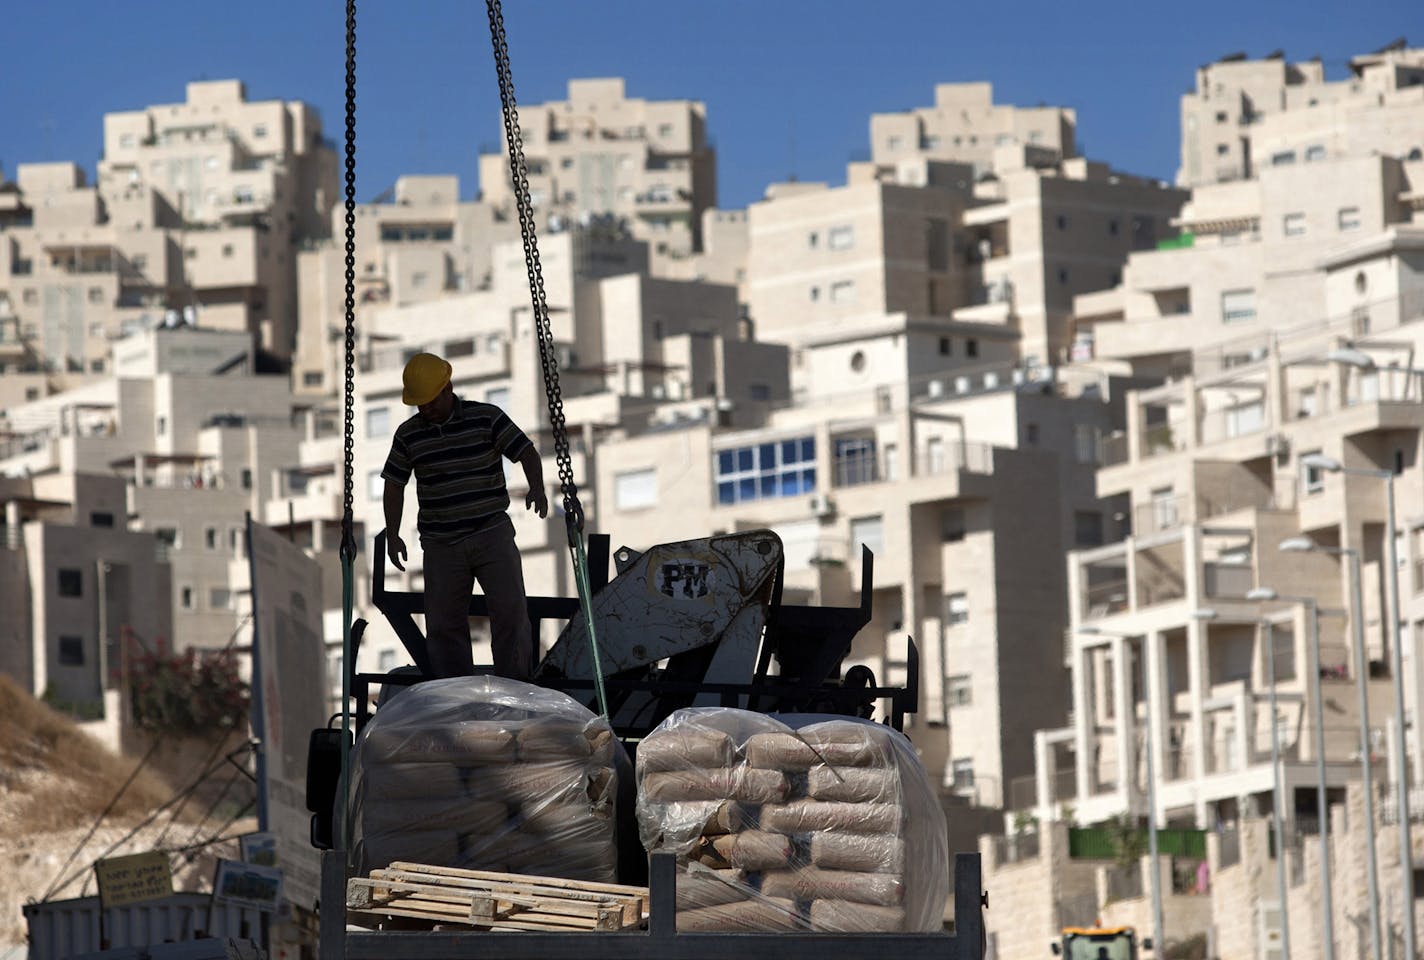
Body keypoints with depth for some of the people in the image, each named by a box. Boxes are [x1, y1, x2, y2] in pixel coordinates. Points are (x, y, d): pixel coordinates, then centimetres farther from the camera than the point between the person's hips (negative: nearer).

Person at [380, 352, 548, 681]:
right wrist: (392, 535, 2)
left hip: (492, 534, -2)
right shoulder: (408, 435, 4)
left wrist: (537, 487, -23)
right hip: (441, 543, 2)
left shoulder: (487, 418, -3)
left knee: (510, 611, -10)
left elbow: (527, 452, -3)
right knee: (444, 624, 1)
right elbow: (394, 485, 12)